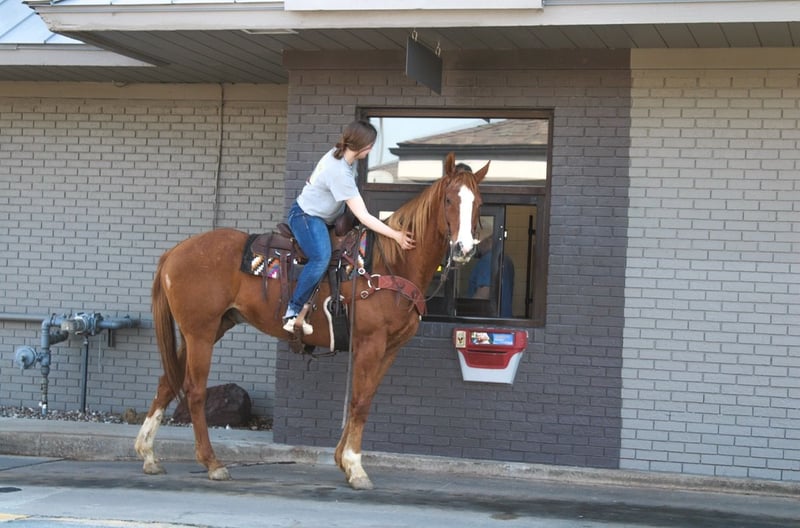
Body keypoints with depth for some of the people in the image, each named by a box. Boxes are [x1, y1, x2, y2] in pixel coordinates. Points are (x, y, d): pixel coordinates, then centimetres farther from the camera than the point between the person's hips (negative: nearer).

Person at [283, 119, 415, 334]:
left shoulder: (338, 154, -1)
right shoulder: (340, 173, -29)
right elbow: (364, 217, -27)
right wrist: (396, 236, -24)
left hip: (322, 217, 11)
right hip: (306, 217, -11)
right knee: (321, 258, -34)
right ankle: (293, 313, -29)